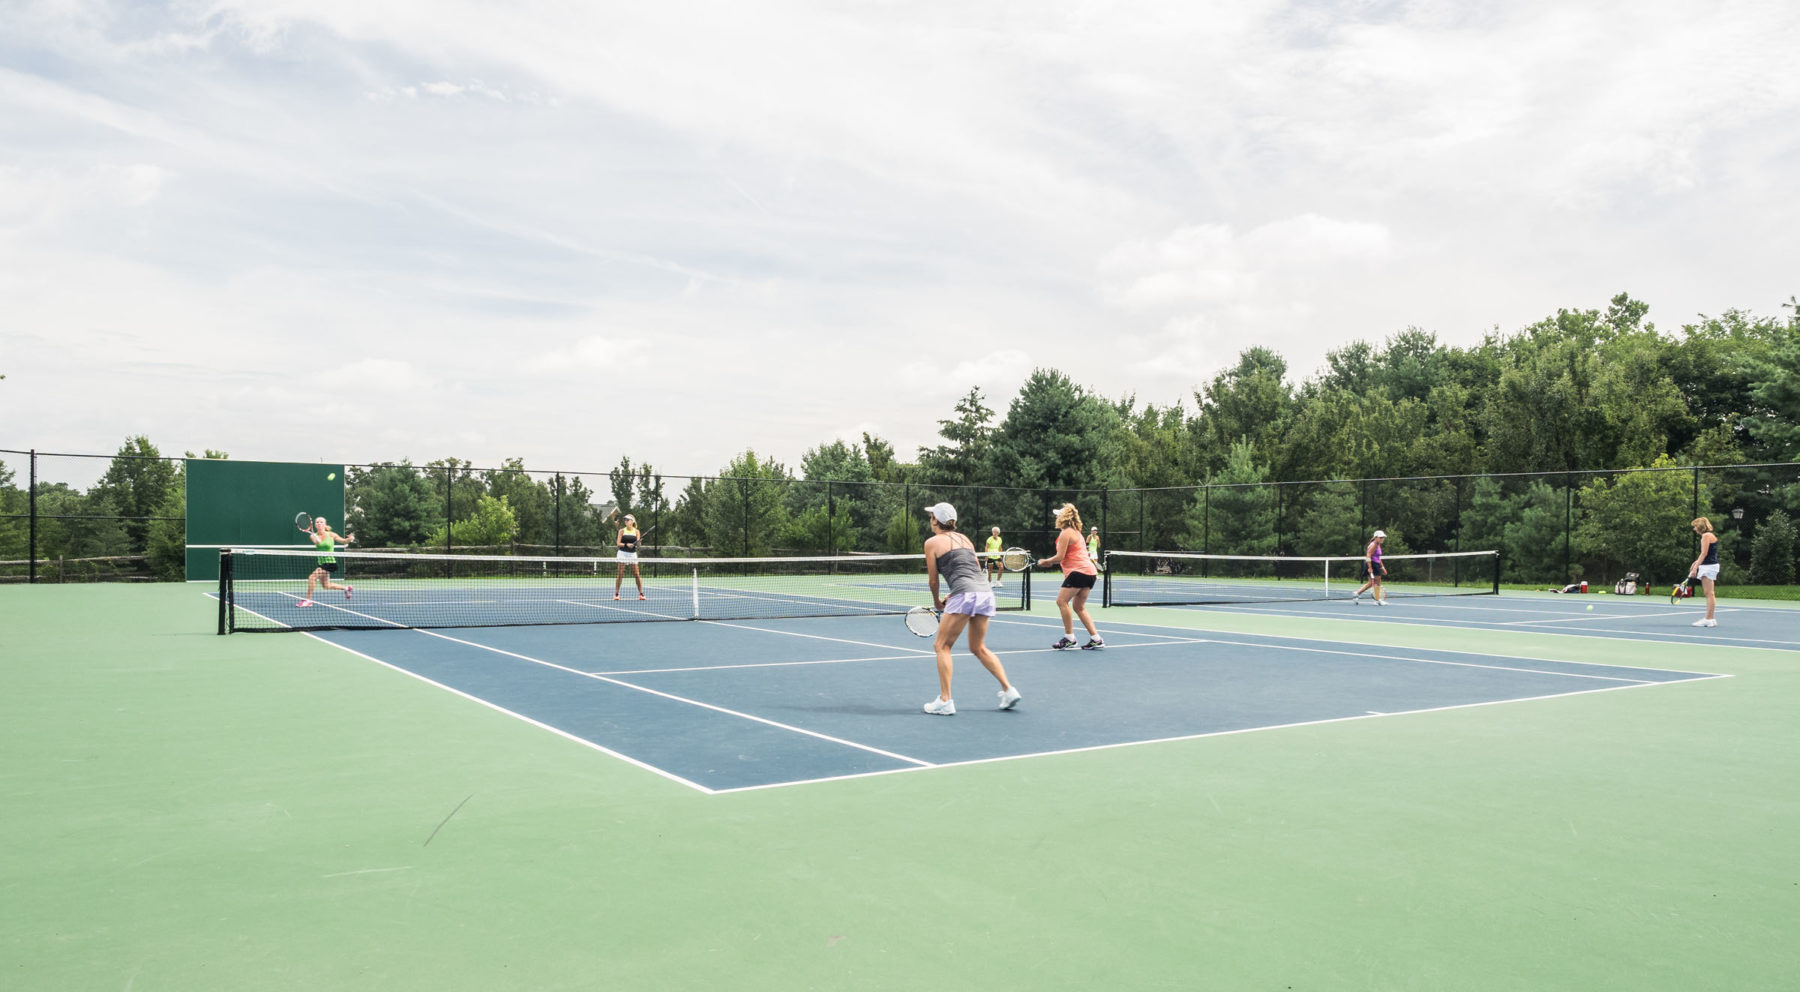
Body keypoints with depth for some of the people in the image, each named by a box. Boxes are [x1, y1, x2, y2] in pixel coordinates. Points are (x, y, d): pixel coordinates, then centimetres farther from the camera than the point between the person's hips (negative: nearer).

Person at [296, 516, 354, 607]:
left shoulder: (331, 534, -4)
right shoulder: (313, 536, 0)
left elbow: (344, 541, 8)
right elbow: (318, 543, -23)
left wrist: (350, 538, -14)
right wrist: (317, 540, -46)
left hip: (330, 562, -5)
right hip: (321, 563, 5)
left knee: (312, 577, -21)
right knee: (326, 585, 19)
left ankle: (308, 600, -11)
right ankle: (346, 588, 41)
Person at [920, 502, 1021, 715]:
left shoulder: (932, 542, 5)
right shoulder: (964, 538, 23)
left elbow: (933, 580, 6)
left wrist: (937, 601, 23)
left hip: (965, 594, -7)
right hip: (986, 592, 7)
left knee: (942, 646, 5)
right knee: (979, 648, 21)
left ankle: (945, 701, 0)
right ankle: (1008, 690, 12)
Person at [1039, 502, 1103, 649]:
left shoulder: (1066, 533, -7)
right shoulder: (1076, 532, 22)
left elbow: (1060, 557, -11)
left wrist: (1045, 561, 4)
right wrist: (1050, 562, 21)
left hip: (1079, 571, -10)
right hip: (1090, 572, 10)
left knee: (1062, 601, -8)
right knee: (1079, 607, 11)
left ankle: (1069, 638, -9)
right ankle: (1096, 639, 7)